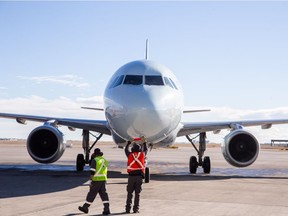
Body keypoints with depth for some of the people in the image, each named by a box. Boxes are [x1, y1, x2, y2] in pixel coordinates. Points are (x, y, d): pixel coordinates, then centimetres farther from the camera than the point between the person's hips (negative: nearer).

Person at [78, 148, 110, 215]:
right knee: (104, 194, 5)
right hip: (103, 180, 6)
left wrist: (91, 180, -12)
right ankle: (107, 209, -2)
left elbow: (92, 172, -14)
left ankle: (85, 207, 17)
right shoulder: (105, 160, 13)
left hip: (96, 180, -6)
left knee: (91, 194, 4)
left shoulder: (94, 160, -9)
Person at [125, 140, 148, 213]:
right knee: (137, 193, 3)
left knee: (129, 193, 7)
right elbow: (146, 150, 30)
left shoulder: (130, 155, 8)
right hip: (139, 175, 0)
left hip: (131, 175, 0)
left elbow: (126, 149, 29)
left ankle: (128, 209, 6)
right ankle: (135, 209, 0)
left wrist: (129, 143, 44)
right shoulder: (142, 154, 8)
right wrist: (144, 143, 46)